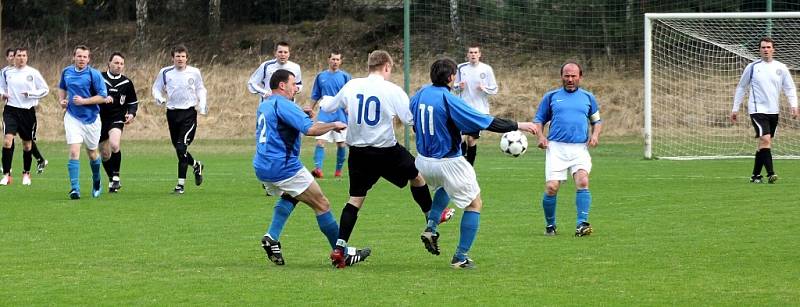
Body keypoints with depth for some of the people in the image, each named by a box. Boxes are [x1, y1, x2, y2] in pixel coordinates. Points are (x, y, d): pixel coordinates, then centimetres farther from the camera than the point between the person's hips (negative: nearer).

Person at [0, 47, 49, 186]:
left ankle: (26, 174, 30)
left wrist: (30, 94, -13)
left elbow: (45, 90, 2)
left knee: (27, 144, 10)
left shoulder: (33, 73, -2)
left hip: (28, 111, 0)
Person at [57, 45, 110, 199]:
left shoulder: (94, 74, -11)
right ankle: (75, 188, -17)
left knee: (92, 153, 13)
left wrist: (84, 101, -20)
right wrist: (61, 99, 4)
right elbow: (62, 87, 23)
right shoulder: (66, 72, 3)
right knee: (74, 151, -15)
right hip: (72, 117, 2)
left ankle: (96, 183, 40)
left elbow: (103, 96, -12)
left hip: (91, 118, -1)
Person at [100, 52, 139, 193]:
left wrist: (131, 113, -3)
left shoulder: (126, 83, 3)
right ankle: (112, 180, 26)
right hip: (100, 119, 1)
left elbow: (133, 102, 14)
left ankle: (116, 176, -14)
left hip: (117, 119, -1)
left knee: (114, 145, -27)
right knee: (105, 154, 7)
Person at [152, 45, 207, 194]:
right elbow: (156, 88, 11)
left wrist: (202, 103, 0)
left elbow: (200, 89, 15)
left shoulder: (194, 73, 1)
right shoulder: (165, 72, 2)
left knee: (182, 147, -14)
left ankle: (181, 184, -10)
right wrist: (159, 98, -10)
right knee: (178, 147, 10)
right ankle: (196, 165, 41)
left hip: (189, 113, -3)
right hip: (172, 113, 3)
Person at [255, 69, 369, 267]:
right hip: (284, 167, -9)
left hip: (262, 168, 9)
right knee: (321, 205, 1)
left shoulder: (263, 106, 16)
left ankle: (272, 238, 11)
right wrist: (334, 125, -7)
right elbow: (310, 129, -23)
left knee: (289, 196, 33)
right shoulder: (283, 105, -12)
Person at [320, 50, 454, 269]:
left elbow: (328, 108, 12)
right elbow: (411, 119, -11)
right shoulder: (392, 90, -11)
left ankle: (339, 248, -5)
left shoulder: (352, 86, 1)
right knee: (417, 176, 23)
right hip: (386, 150, -3)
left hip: (358, 150, 3)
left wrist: (323, 103, 36)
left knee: (355, 199, 7)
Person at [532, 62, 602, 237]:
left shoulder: (588, 97, 15)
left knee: (583, 182, -22)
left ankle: (582, 224, -24)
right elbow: (538, 120, 16)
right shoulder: (551, 97, 12)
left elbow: (597, 121, 23)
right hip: (556, 148, 0)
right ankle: (550, 225, 9)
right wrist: (540, 136, -3)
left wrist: (595, 135, 3)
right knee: (551, 188, -11)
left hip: (580, 148, 0)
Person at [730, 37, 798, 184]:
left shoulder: (781, 68, 5)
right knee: (765, 140, -19)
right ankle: (770, 173, -22)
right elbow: (741, 87, 9)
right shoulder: (752, 67, 1)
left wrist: (794, 105, -8)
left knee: (764, 144, 8)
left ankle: (756, 175, 17)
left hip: (773, 111, 4)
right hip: (757, 110, -4)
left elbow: (790, 88, 8)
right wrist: (735, 108, 8)